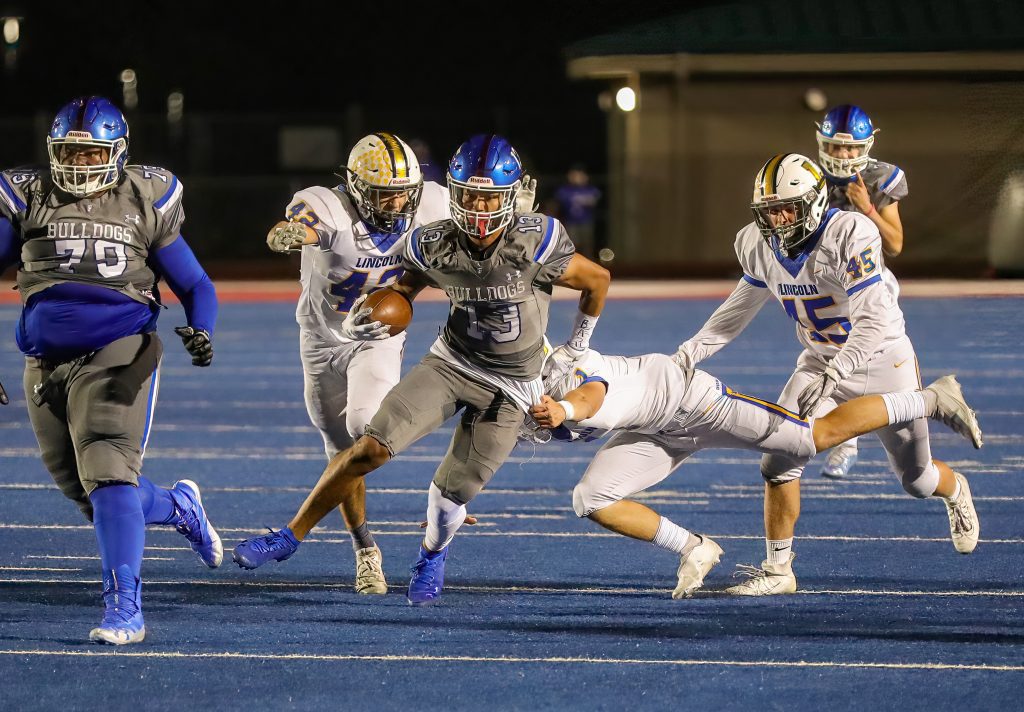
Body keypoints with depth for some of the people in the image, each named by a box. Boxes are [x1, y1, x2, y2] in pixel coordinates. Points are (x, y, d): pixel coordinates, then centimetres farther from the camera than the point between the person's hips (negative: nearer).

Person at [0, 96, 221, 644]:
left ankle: (124, 608, -22)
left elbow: (194, 286, 10)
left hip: (118, 356, -4)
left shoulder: (146, 203, 2)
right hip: (46, 366, 4)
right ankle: (178, 507, 41)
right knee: (86, 494, 13)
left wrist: (200, 333, -11)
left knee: (108, 477, -21)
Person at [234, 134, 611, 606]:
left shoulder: (535, 243, -25)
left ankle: (433, 552, 36)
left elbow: (598, 280, -9)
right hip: (452, 362, 2)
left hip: (509, 386, -2)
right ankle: (291, 535, 0)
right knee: (372, 448, -13)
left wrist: (576, 347, 5)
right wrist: (370, 315, -18)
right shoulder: (435, 247, -14)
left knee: (452, 492, -1)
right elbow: (403, 290, 5)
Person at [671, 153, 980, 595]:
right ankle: (778, 571, -4)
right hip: (822, 362, 5)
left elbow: (872, 320, -35)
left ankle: (956, 493, 50)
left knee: (916, 477, 12)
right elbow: (739, 310, 6)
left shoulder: (850, 236, -31)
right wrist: (690, 352, -6)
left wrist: (831, 376, -45)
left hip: (883, 360, -5)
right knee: (780, 459, -15)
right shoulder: (762, 247, -10)